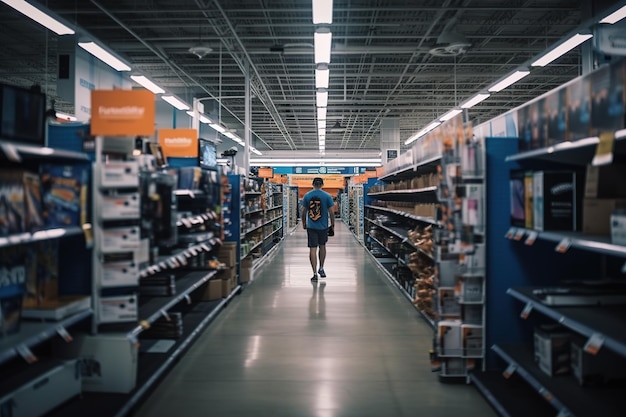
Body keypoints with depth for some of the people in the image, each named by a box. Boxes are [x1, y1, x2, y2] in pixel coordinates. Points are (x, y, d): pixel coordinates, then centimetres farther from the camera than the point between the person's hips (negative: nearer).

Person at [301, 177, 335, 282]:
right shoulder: (327, 196, -4)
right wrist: (332, 225, 7)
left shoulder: (307, 196, 0)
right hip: (323, 226, 0)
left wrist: (304, 224, 17)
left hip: (311, 227, 0)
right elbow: (331, 213, -3)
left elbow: (303, 212, 4)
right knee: (322, 246, 21)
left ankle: (315, 274, -5)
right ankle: (321, 269, 28)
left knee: (313, 249, -1)